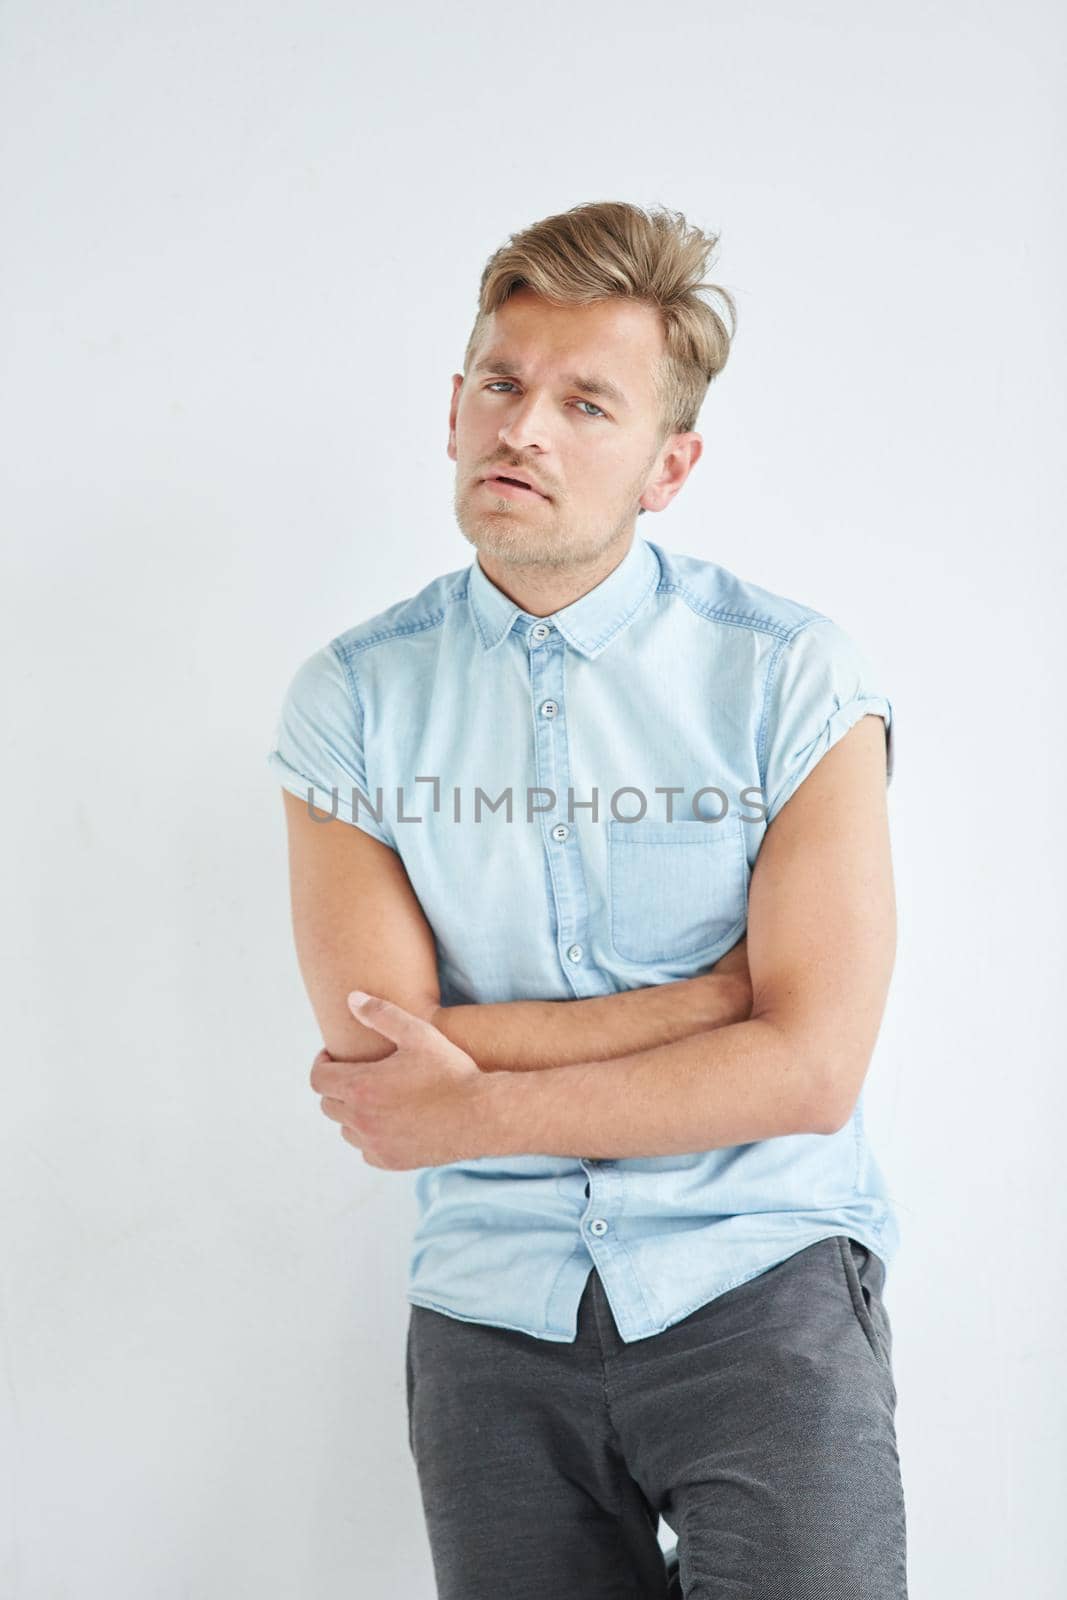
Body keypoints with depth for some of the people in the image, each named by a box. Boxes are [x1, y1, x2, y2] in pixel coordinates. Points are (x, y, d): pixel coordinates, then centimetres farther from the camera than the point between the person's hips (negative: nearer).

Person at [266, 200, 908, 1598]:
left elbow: (810, 1068, -13)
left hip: (759, 1286, -1)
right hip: (492, 1312, 2)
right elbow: (379, 1055, -11)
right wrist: (729, 986, -13)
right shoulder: (352, 697, -2)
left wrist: (475, 1112, -11)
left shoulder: (793, 675, -7)